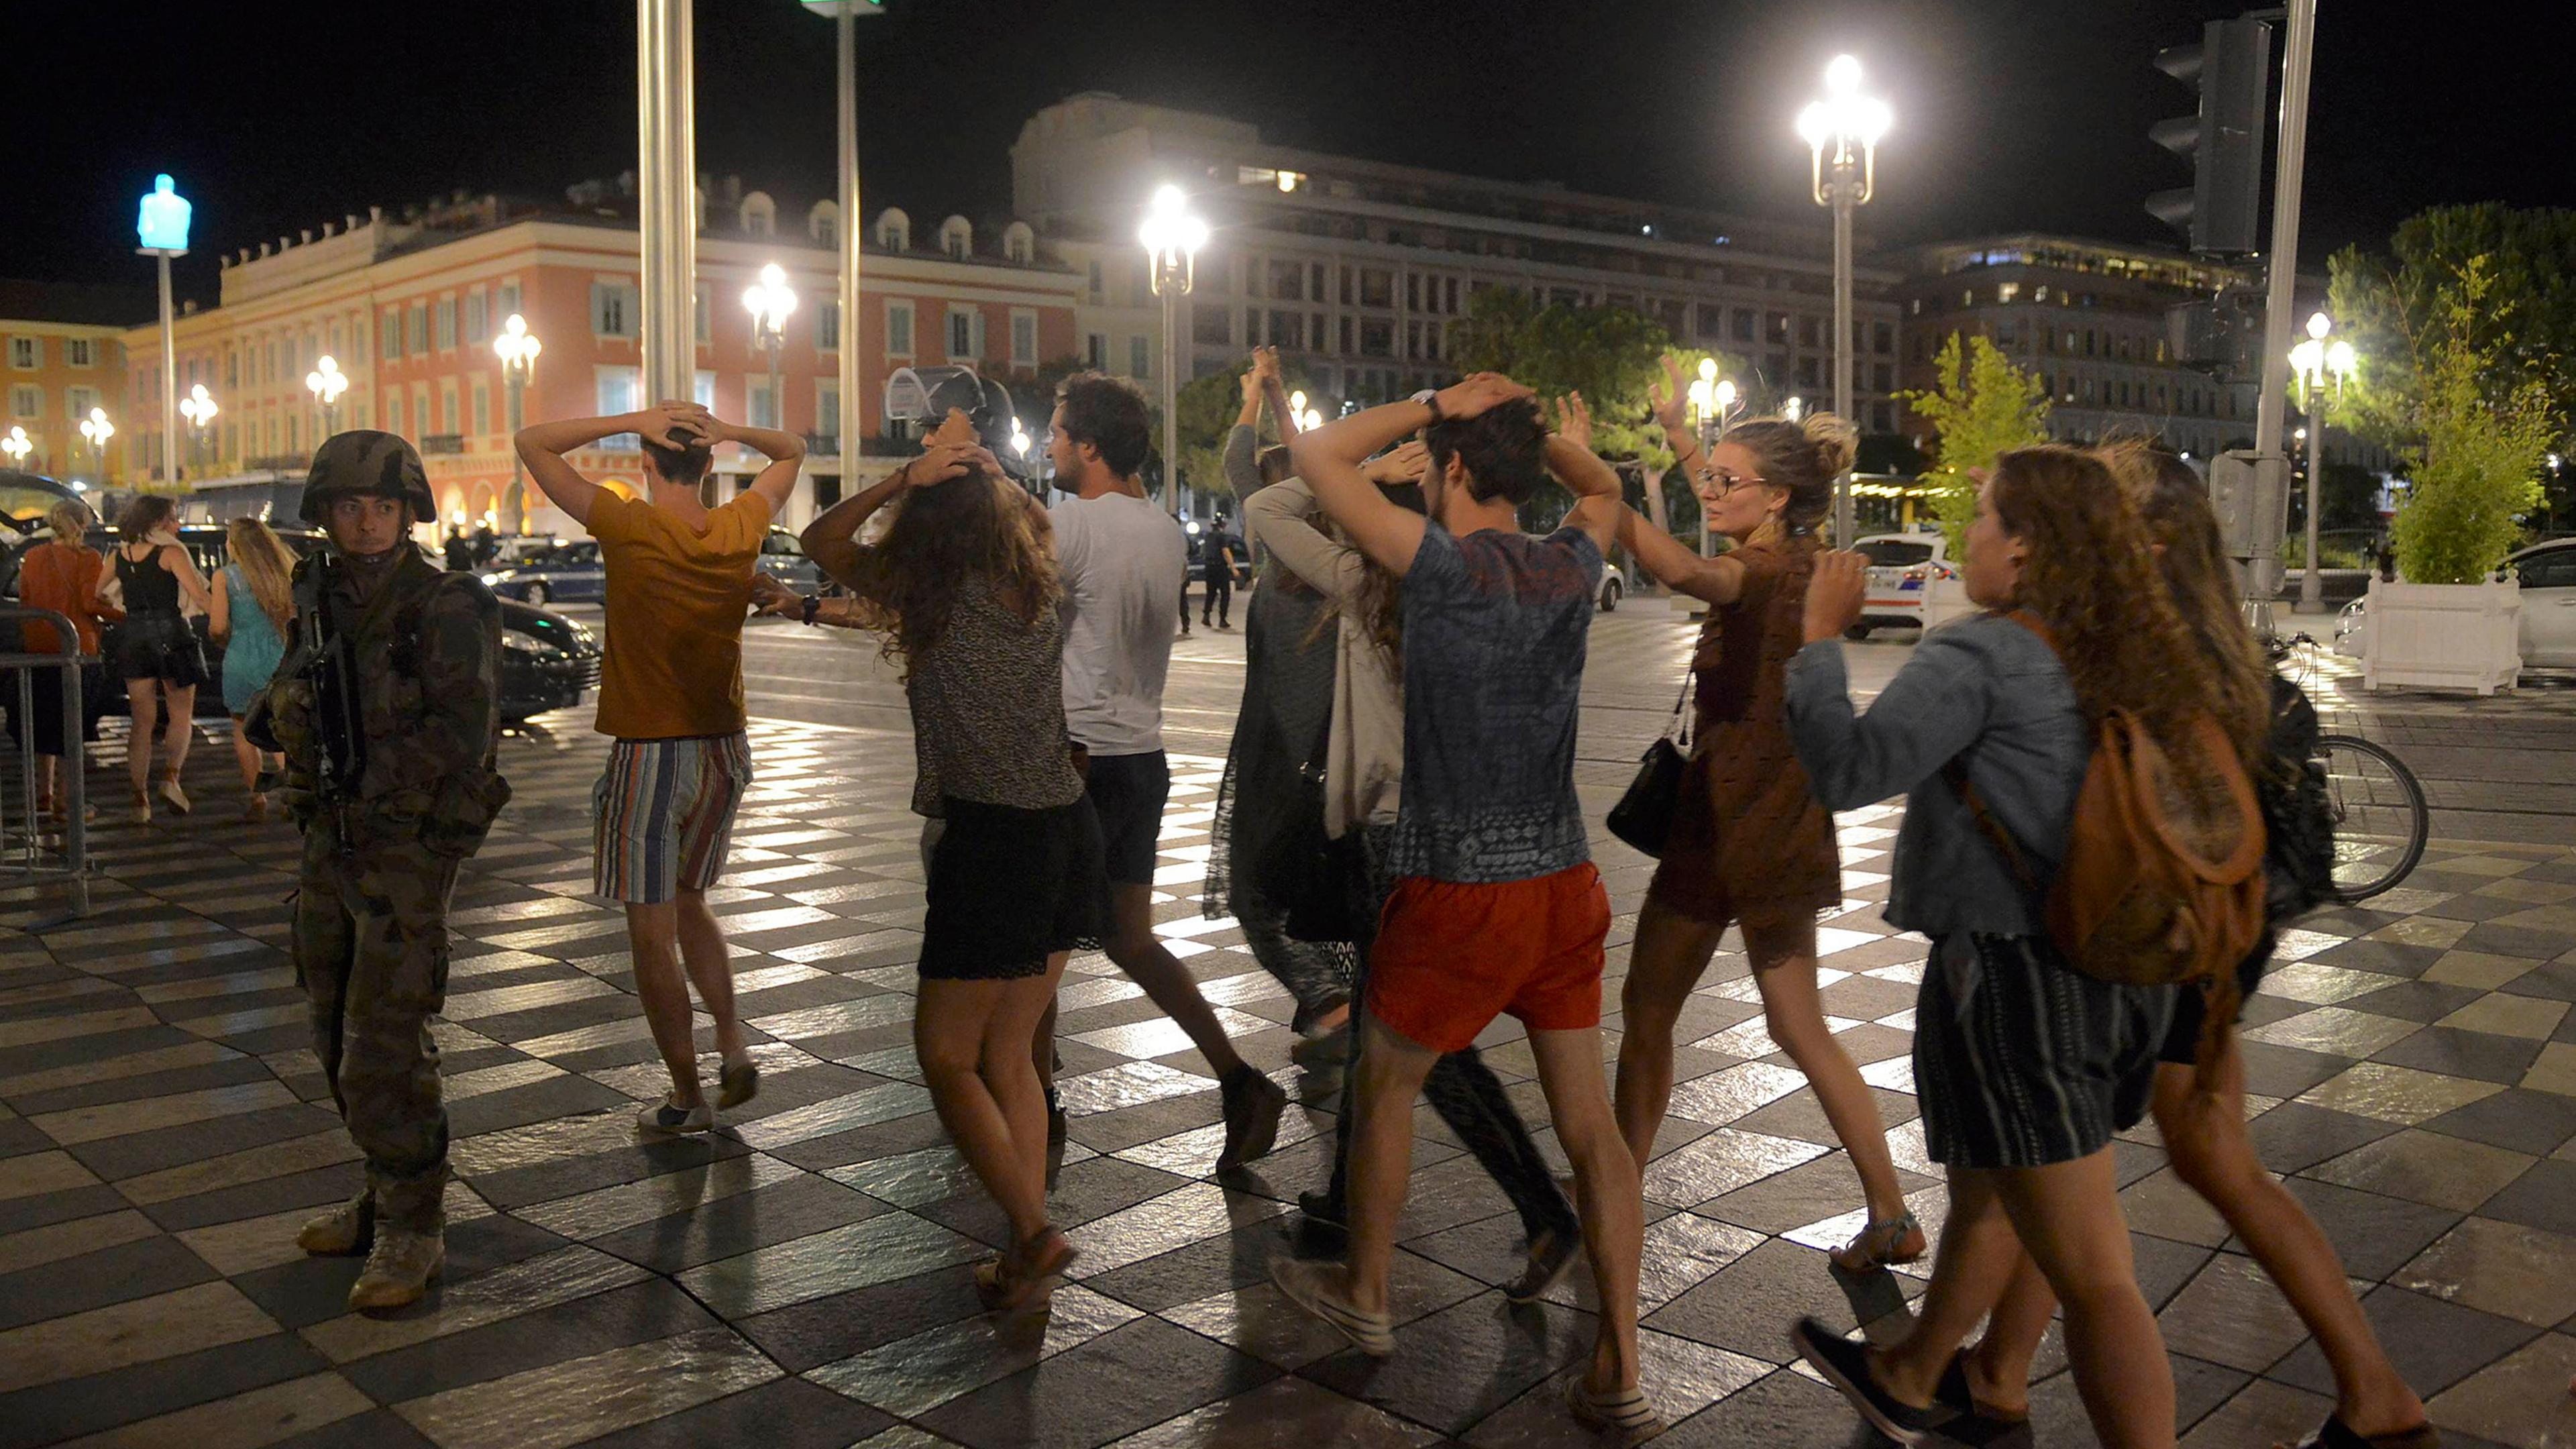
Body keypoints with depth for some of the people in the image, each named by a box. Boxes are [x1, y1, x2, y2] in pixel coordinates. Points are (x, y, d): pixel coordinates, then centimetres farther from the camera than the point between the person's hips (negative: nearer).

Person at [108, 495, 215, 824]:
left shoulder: (119, 555, 8)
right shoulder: (171, 553, -8)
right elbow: (202, 599, -14)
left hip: (132, 637, 5)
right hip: (170, 633, -4)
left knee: (142, 720, 9)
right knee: (181, 715, 8)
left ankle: (141, 798, 7)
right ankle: (170, 777, -12)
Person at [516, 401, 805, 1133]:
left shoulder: (629, 528, -14)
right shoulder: (741, 529, -2)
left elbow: (533, 442, -6)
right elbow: (791, 450, 17)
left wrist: (631, 420, -11)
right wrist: (728, 431, 0)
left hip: (649, 755, -5)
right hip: (724, 750, 5)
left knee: (653, 932, 4)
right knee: (689, 904, 22)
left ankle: (687, 1096, 10)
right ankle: (734, 1046, 11)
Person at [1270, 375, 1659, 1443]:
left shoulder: (1447, 564, -15)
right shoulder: (1572, 566, 2)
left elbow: (1317, 455, -10)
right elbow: (1605, 489, 26)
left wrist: (1440, 404, -4)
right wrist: (1524, 420, 14)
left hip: (1459, 891, -5)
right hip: (1566, 882, 6)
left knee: (1384, 1085, 17)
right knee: (1588, 1120, 9)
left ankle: (1364, 1296, 36)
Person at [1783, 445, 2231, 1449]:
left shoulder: (1980, 657, -16)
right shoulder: (2134, 661, 7)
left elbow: (1847, 770, -24)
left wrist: (1820, 638, -12)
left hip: (2017, 977, -9)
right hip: (2124, 977, 9)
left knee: (2092, 1274, -4)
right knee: (1986, 1191, 26)